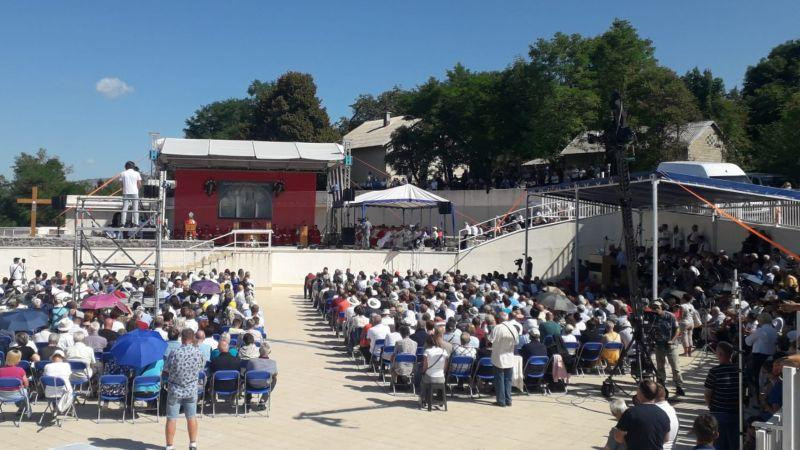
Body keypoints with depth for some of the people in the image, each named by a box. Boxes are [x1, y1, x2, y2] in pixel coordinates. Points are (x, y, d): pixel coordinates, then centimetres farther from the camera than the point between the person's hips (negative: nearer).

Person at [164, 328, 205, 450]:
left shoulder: (174, 353, -17)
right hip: (191, 390, 2)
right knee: (191, 417, 15)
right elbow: (201, 367, 4)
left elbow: (166, 371, -7)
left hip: (175, 390, -2)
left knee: (171, 419, 8)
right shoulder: (198, 352, -10)